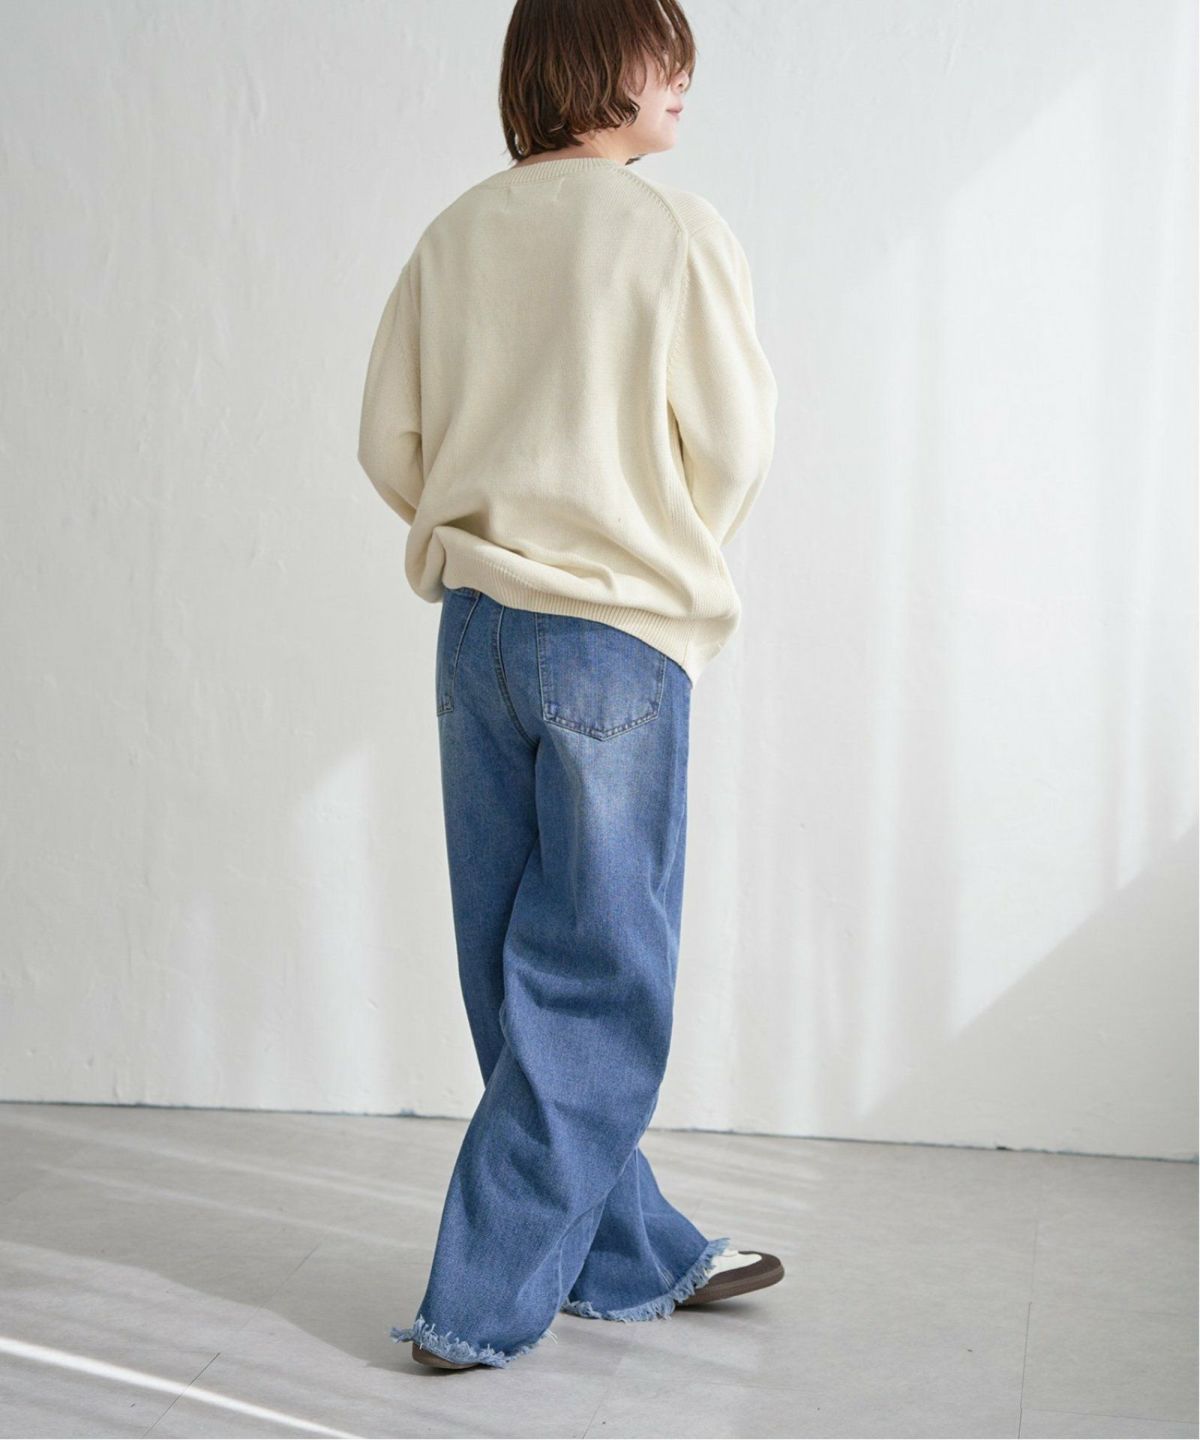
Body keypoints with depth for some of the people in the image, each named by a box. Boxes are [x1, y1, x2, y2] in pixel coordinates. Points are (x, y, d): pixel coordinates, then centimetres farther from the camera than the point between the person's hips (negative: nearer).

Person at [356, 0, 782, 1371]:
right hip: (619, 635, -6)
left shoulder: (454, 236, 5)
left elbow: (388, 444, 6)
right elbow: (735, 447, -5)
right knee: (598, 986, 4)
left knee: (526, 979, 13)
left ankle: (635, 1255, 25)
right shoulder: (675, 231, -9)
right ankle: (480, 1302, 5)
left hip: (477, 627, 6)